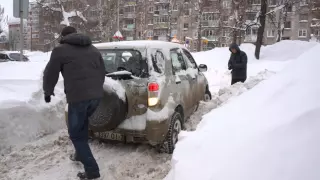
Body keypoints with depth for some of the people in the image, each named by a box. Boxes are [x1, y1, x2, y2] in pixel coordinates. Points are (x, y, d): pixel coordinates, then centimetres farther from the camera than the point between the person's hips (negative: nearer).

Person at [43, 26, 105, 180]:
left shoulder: (60, 50, 4)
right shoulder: (93, 49, 20)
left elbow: (50, 74, 9)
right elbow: (102, 73, 24)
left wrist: (47, 92, 26)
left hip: (77, 96, -6)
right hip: (96, 95, 6)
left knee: (76, 133, 7)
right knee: (82, 122, 30)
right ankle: (80, 154, 41)